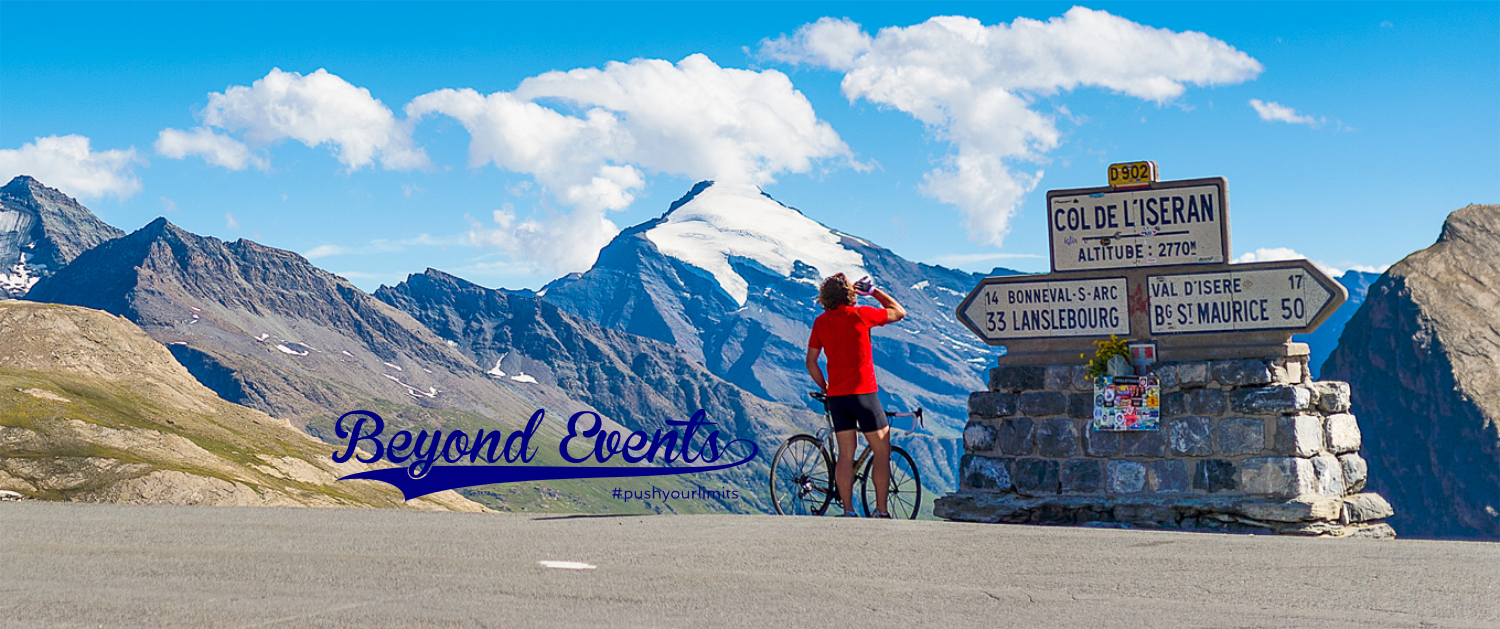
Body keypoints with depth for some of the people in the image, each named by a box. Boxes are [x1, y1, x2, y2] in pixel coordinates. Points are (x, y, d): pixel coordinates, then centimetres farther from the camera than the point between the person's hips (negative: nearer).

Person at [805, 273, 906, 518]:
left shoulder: (820, 322, 5)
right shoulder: (860, 314, -7)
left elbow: (811, 362, 7)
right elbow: (899, 312, 7)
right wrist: (874, 291, 13)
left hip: (836, 395, 4)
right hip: (863, 392, -4)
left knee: (845, 454, 8)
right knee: (882, 450, 5)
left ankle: (848, 511, 7)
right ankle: (881, 510, 2)